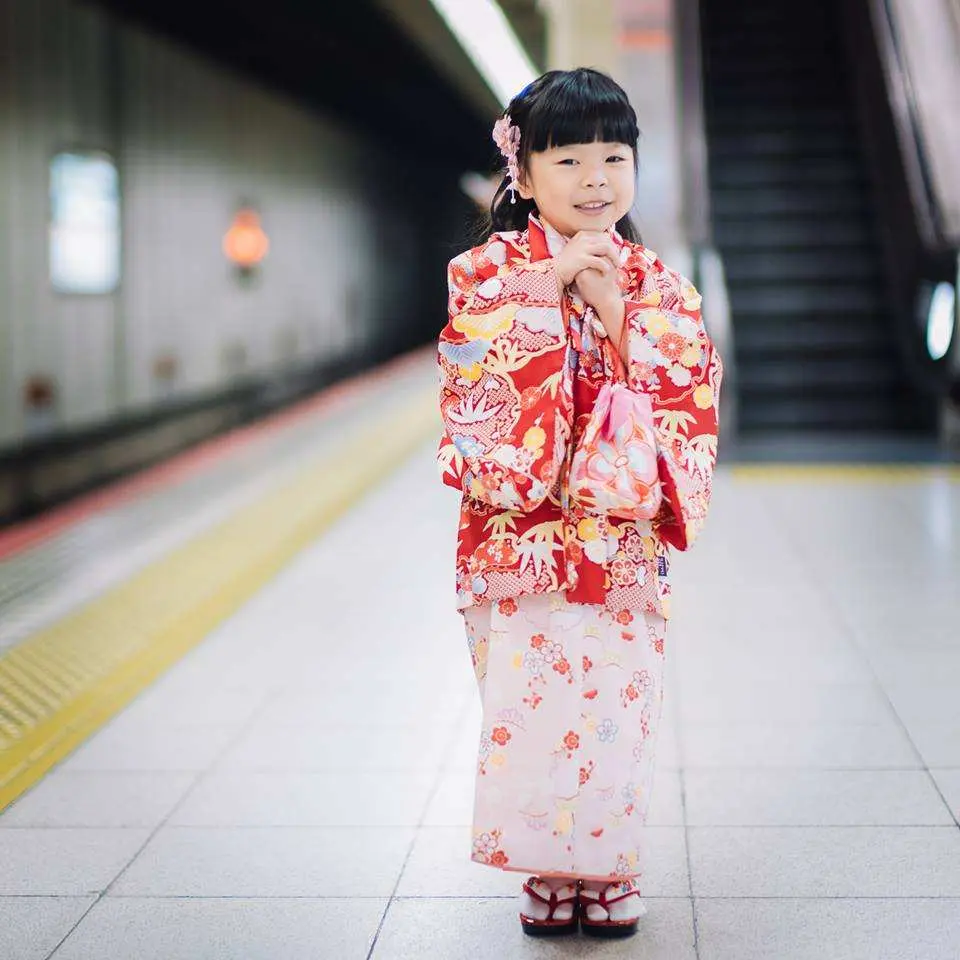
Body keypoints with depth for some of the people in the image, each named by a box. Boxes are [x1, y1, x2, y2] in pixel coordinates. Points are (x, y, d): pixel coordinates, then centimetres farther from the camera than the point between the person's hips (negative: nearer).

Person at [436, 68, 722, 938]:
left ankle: (611, 862, 20)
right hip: (522, 531, -1)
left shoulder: (660, 286, 6)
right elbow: (475, 375, -14)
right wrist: (544, 286, -19)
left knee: (617, 695, 3)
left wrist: (614, 312, -13)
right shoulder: (492, 270, 1)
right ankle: (548, 866, 17)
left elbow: (687, 401, -4)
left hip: (622, 533, 1)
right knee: (528, 695, 1)